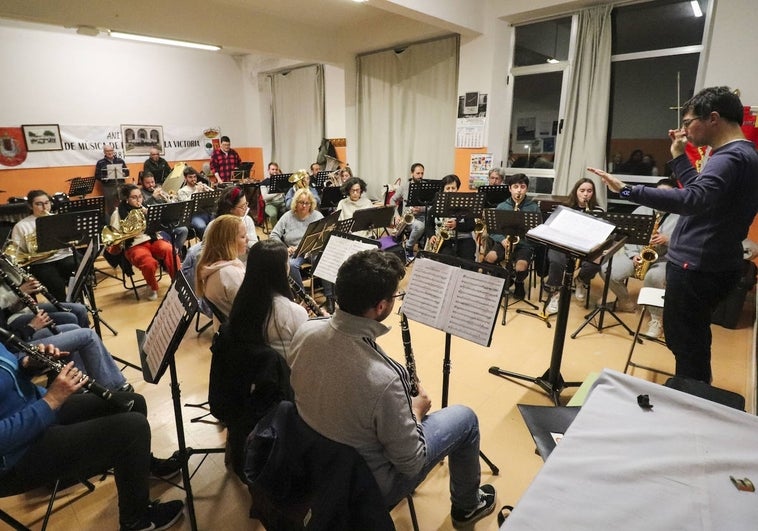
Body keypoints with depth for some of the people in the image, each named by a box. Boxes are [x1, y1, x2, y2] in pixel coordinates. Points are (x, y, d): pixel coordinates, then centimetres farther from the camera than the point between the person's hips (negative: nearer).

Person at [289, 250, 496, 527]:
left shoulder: (304, 332, -19)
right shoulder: (383, 378, -39)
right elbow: (411, 463, -22)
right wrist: (417, 410, -4)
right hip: (366, 486, -5)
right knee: (465, 418, 9)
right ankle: (466, 505, 36)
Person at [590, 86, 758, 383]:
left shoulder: (731, 157, -20)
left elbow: (694, 200, -38)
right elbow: (702, 191, 23)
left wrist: (627, 191, -43)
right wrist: (679, 157, 17)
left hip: (698, 267, -11)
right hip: (707, 263, 11)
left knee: (685, 342, 1)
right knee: (692, 340, 21)